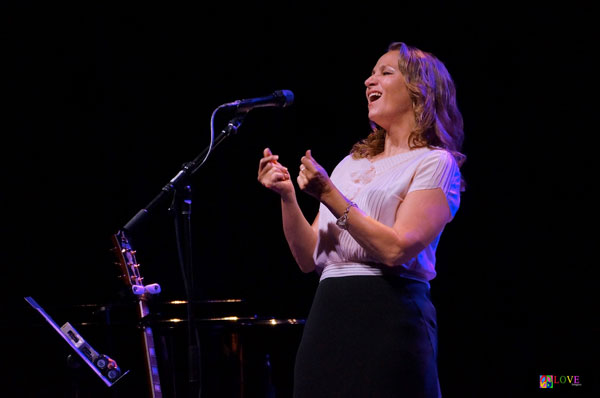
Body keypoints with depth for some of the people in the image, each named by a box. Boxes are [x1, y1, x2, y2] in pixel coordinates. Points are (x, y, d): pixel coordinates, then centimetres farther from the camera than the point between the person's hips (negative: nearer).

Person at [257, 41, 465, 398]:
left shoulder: (434, 163, 0)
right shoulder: (351, 164, 20)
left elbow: (397, 250, -15)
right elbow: (309, 259, 13)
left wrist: (330, 196, -15)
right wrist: (288, 196, 0)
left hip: (389, 320, -6)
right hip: (327, 316, 6)